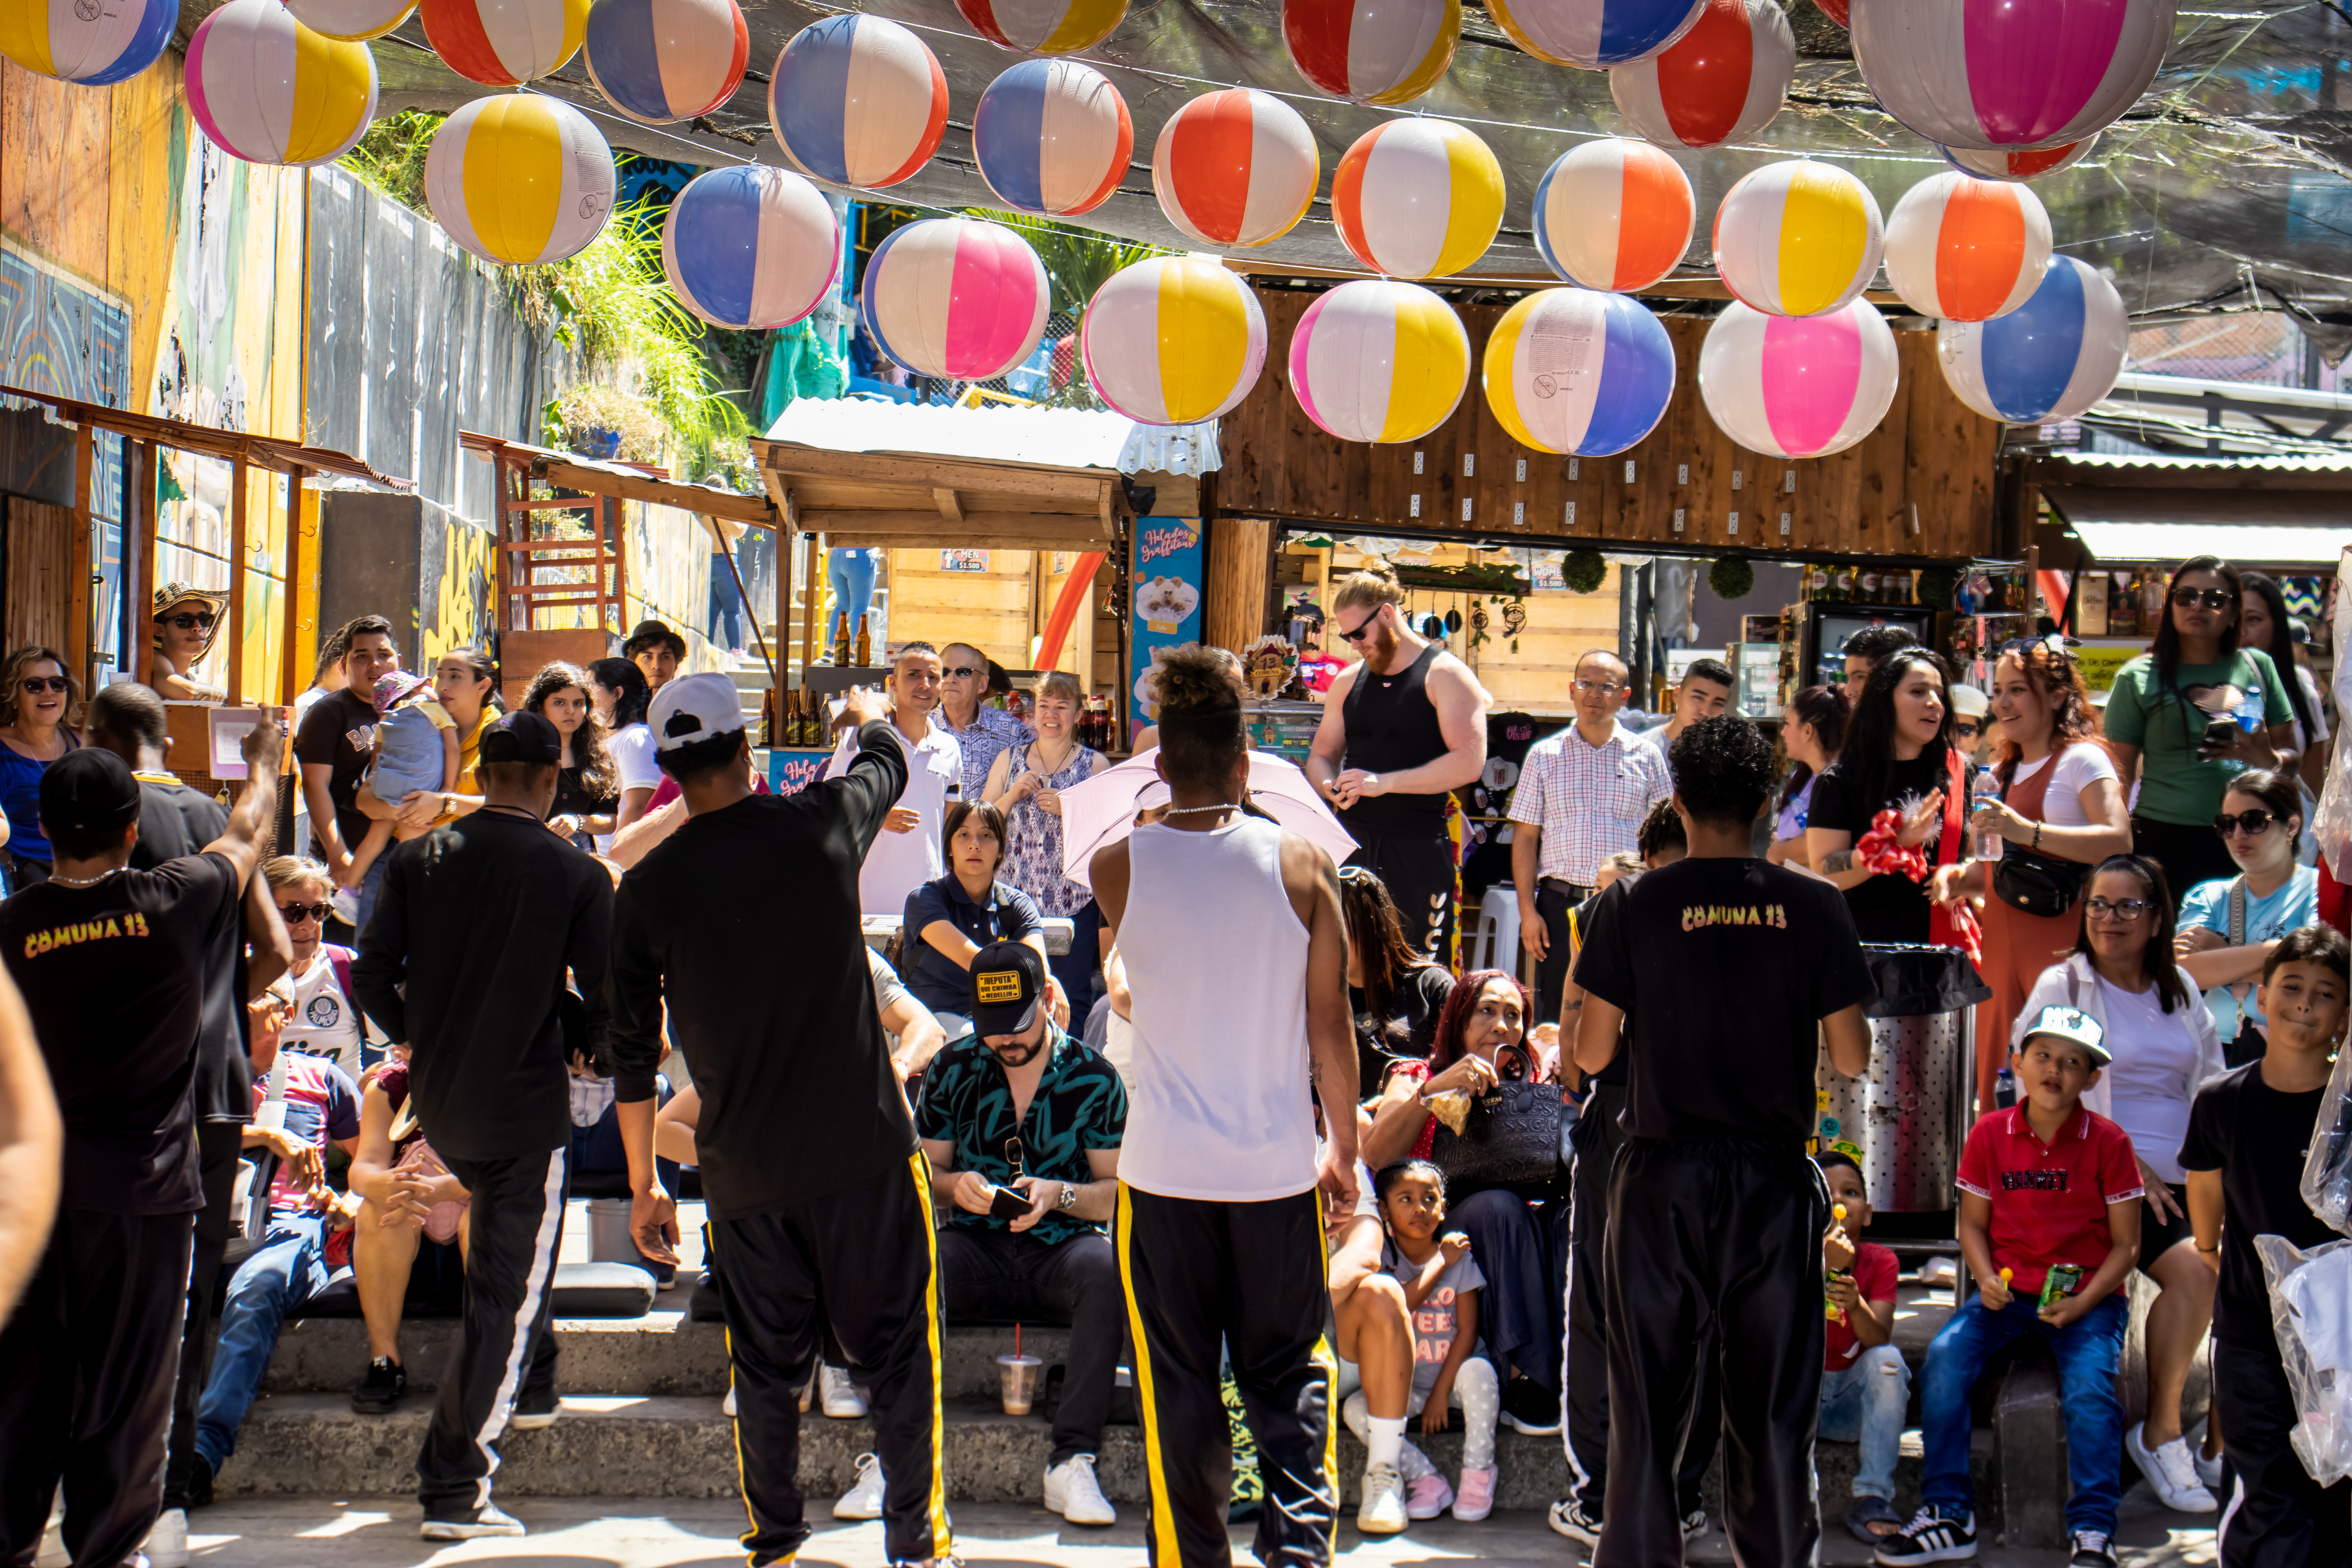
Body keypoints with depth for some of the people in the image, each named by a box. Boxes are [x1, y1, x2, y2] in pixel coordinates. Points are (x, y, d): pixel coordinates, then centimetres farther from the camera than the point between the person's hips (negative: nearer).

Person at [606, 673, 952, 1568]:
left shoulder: (647, 889, -3)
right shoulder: (821, 824, -4)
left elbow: (632, 1050, 4)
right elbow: (887, 761, 20)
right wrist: (871, 715, 44)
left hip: (742, 1169, 1)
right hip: (863, 1148, -1)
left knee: (766, 1368, 13)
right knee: (897, 1349, 10)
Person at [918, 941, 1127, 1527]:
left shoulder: (1092, 1077, 1)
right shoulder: (953, 1070, 6)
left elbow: (1119, 1192, 1)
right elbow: (922, 1171, 11)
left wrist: (1058, 1195, -19)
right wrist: (954, 1186, -13)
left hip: (1061, 1246, -1)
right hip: (978, 1247, 1)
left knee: (1107, 1269, -37)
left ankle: (1073, 1461, -34)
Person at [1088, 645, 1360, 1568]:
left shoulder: (1120, 868, -6)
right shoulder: (1301, 865, -7)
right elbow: (1331, 1028, -3)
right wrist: (1345, 1150, 10)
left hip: (1165, 1170, 0)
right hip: (1278, 1166, 0)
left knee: (1178, 1383, 11)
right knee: (1289, 1377, 11)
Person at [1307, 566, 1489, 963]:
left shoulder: (1445, 675, -3)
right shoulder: (1348, 681, 16)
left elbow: (1470, 762, -13)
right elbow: (1321, 755, 24)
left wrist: (1383, 783, -17)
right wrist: (1331, 787, -2)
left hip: (1418, 845, -5)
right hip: (1353, 841, 5)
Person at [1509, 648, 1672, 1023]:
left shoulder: (1647, 757, 8)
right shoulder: (1545, 755, 8)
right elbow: (1525, 837, 6)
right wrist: (1528, 911, -2)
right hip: (1561, 904, 0)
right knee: (1553, 1019, 2)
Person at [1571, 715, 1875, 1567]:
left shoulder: (1635, 905, -6)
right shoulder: (1813, 906, -4)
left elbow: (1592, 1053, -3)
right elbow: (1853, 1058, -2)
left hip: (1663, 1176, -1)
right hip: (1773, 1176, 1)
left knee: (1649, 1391, 7)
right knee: (1774, 1392, 9)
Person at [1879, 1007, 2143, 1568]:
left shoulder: (2108, 1142, -3)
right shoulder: (1990, 1135, 3)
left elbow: (2125, 1243, -1)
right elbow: (1973, 1225, 10)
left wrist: (2083, 1302, -15)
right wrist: (1987, 1279, -10)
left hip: (2087, 1295, -2)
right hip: (2008, 1290, 2)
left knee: (2089, 1384, -28)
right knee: (1945, 1358, -21)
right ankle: (1949, 1514, -10)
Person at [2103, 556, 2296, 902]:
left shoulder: (2258, 666, 13)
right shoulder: (2139, 678, 5)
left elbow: (2290, 753, 18)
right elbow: (2120, 773, 4)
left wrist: (2270, 760, -6)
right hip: (2165, 841, -2)